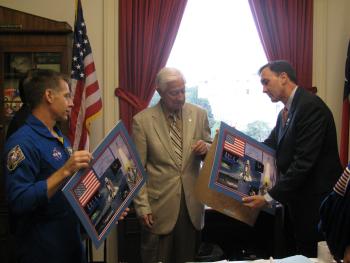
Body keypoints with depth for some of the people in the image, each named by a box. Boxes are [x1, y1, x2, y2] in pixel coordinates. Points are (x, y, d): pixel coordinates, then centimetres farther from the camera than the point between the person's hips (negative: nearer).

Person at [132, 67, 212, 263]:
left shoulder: (199, 114, 2)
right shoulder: (142, 120, -6)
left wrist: (206, 148, -12)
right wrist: (143, 207, -7)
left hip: (192, 205, 3)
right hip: (160, 206, -2)